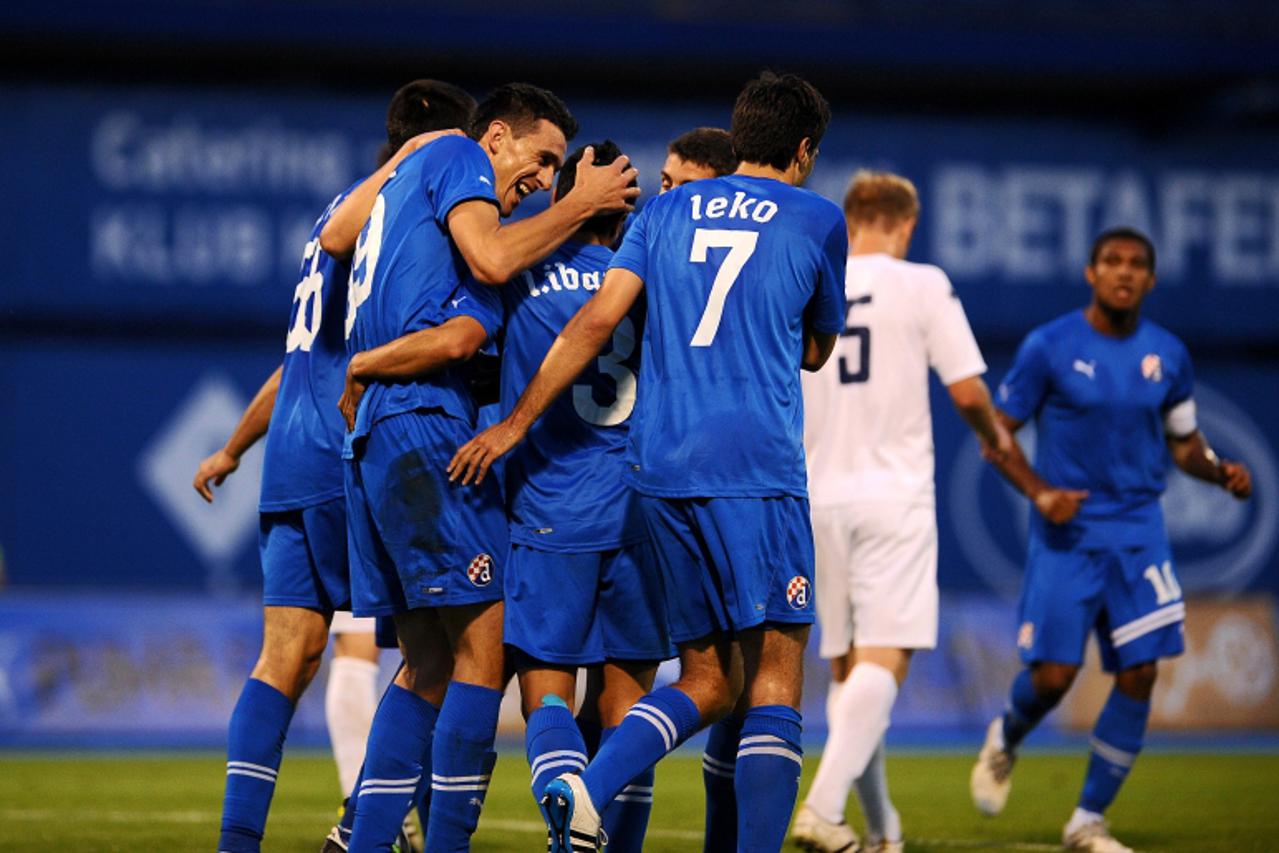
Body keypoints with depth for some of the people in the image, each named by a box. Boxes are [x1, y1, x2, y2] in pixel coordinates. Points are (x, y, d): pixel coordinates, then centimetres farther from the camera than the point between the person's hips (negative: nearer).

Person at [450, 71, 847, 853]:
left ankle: (587, 789, -13)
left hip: (660, 466, 5)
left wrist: (518, 421, 7)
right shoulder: (818, 220, 7)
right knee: (776, 671, -4)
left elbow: (598, 320, 5)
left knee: (705, 681, 11)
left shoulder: (665, 211, 15)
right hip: (757, 466, -5)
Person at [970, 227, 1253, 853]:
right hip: (1067, 534, -3)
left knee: (1139, 675, -5)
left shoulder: (1167, 355, 6)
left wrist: (1220, 471, -4)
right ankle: (1004, 741, 28)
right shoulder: (1049, 348, -6)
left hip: (1138, 530, 3)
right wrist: (1040, 493, -16)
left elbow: (1183, 442, 17)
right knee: (1054, 673, -9)